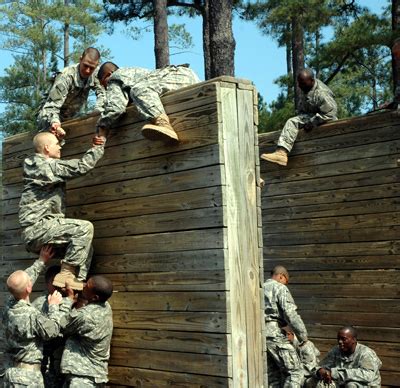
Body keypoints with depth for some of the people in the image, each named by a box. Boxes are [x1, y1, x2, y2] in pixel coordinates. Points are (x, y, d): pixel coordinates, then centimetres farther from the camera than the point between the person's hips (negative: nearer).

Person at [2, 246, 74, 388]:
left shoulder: (9, 305, 0)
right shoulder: (32, 316, -23)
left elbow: (23, 280, 16)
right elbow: (52, 331, -7)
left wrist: (41, 261, 23)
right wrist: (54, 306, 3)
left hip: (10, 369, 8)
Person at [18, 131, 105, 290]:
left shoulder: (35, 164, 18)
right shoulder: (47, 165, -11)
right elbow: (81, 167, -13)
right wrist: (98, 147, 1)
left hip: (34, 233, 10)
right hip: (37, 227, -10)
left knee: (86, 246, 10)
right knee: (84, 228, -21)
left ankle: (78, 283, -1)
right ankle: (65, 274, -20)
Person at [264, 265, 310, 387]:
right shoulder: (280, 288, -4)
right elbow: (290, 314, -14)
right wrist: (303, 335, -8)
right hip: (275, 334, -8)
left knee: (273, 374, 11)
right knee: (295, 371, -4)